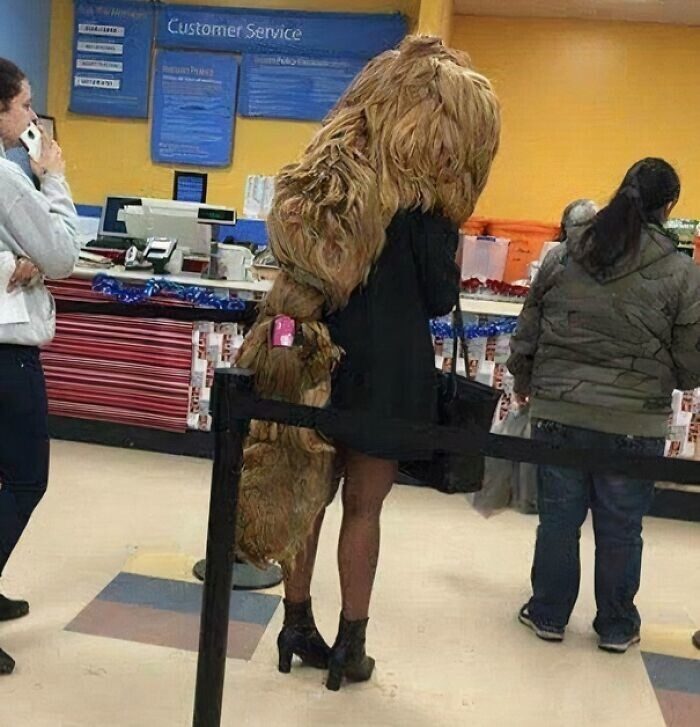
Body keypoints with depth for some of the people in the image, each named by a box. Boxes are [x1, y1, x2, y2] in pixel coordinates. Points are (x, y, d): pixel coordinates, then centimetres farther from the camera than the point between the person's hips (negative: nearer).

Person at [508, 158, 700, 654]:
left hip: (559, 413, 2)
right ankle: (616, 626, 29)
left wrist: (525, 383, 23)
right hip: (634, 423, -2)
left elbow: (527, 334, 6)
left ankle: (549, 614, 28)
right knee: (620, 530, 12)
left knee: (558, 519, 14)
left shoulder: (562, 257, 1)